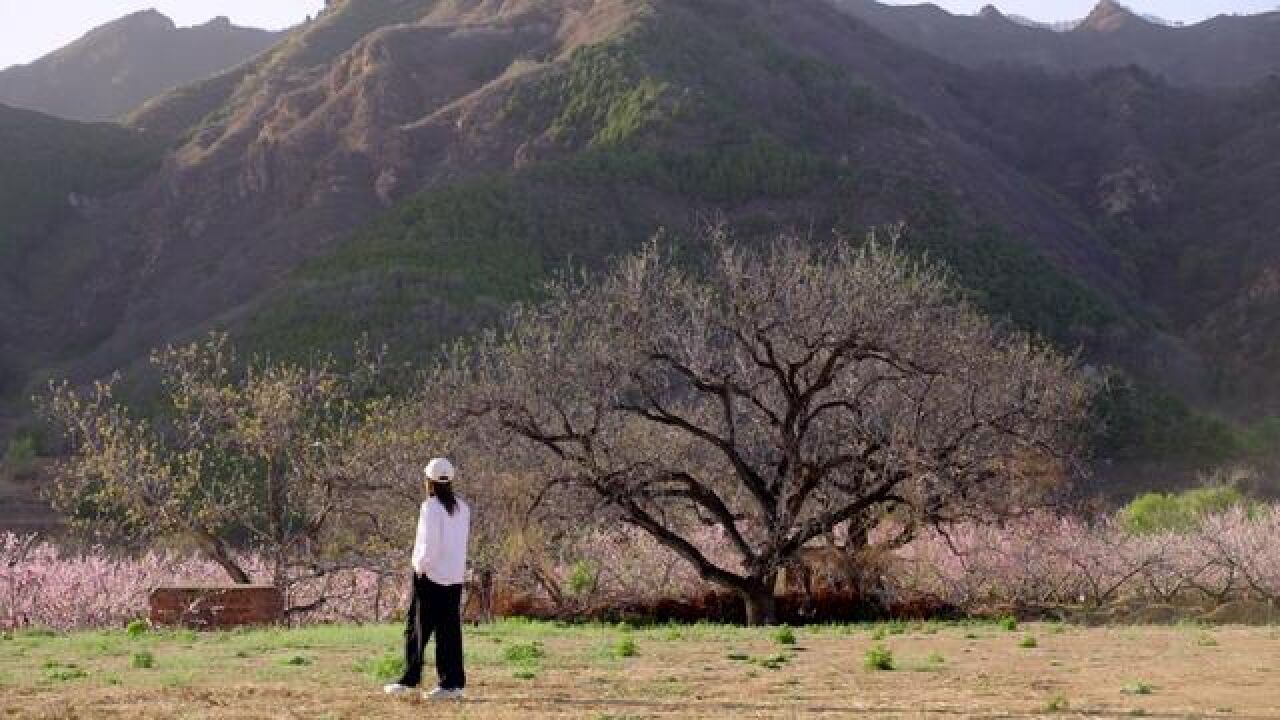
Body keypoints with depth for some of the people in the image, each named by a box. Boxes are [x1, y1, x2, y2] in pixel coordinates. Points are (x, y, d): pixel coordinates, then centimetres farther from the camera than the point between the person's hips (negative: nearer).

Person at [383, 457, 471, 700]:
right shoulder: (463, 508, 8)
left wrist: (421, 565, -6)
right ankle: (452, 683, 3)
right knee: (450, 630, 6)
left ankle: (410, 679, 7)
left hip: (430, 575, -6)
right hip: (455, 577, 6)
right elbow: (460, 542, 9)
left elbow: (430, 543, -19)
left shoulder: (430, 507, -12)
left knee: (417, 628, 3)